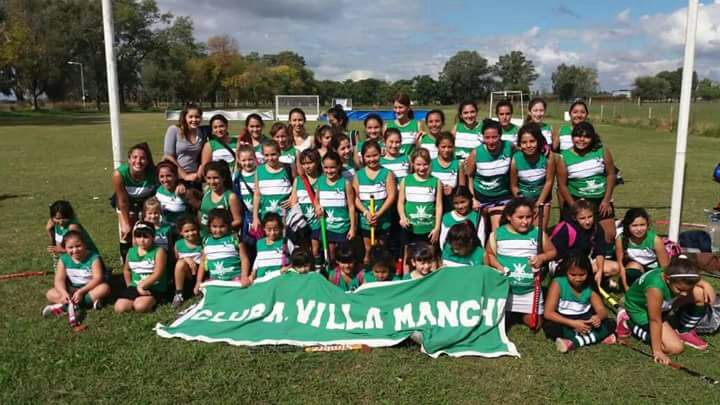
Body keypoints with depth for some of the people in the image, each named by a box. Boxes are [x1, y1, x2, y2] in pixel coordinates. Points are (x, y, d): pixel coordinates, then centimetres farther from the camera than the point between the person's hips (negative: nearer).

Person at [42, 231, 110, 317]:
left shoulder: (93, 257, -16)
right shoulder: (63, 259, -6)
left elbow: (97, 278, -23)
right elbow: (59, 280, -12)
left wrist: (81, 291, -31)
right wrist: (64, 293, -32)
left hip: (89, 289, -3)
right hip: (72, 290, 3)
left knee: (105, 287, -32)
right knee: (50, 294, -18)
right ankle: (90, 300, -28)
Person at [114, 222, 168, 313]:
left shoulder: (159, 251, -8)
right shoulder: (131, 252, 9)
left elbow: (157, 274, -16)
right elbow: (126, 269, 27)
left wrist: (141, 285, -19)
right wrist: (129, 285, 16)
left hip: (154, 288, -5)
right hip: (135, 287, 5)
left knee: (140, 306, -32)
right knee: (119, 308, -19)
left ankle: (152, 301, -1)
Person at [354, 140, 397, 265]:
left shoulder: (387, 174, -5)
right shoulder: (358, 175, 0)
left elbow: (391, 196, -11)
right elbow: (355, 198, -4)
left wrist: (378, 214, -19)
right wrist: (366, 212, -18)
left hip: (383, 220, -1)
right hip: (365, 220, 1)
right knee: (368, 252, 13)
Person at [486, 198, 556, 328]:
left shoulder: (537, 233, -4)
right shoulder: (498, 234, -6)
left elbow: (553, 252, 3)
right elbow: (489, 254, 2)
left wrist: (542, 257, -17)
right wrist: (498, 266, -16)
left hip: (530, 289, 1)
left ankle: (522, 313, 37)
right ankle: (510, 313, 42)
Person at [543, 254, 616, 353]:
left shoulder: (589, 287, -4)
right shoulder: (558, 283, -16)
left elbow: (602, 310, -7)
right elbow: (548, 313, -21)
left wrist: (598, 316, -33)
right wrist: (573, 323, -32)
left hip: (585, 321, 3)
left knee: (610, 324, -15)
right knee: (549, 326, -34)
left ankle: (574, 342, -21)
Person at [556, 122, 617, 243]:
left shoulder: (602, 151, -5)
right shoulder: (564, 157, -9)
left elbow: (611, 174, -1)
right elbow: (562, 185, -7)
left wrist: (606, 200, -6)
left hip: (601, 201, 2)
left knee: (609, 235, 4)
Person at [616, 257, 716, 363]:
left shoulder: (674, 276, -23)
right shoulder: (656, 287, -42)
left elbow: (694, 282, 4)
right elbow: (655, 320, -32)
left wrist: (706, 285, -18)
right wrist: (657, 351, -26)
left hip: (663, 307, 7)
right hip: (640, 310, -7)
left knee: (701, 293, -13)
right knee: (675, 348, -16)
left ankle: (684, 331, 8)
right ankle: (628, 323, -1)